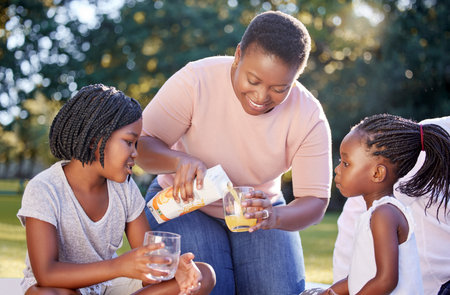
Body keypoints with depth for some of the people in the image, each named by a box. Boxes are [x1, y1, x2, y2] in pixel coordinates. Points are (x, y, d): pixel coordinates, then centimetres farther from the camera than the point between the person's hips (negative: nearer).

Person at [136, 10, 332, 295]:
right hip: (183, 204, -2)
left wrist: (275, 217, -42)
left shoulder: (309, 117, -17)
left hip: (258, 208, 2)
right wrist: (180, 160, -44)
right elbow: (141, 145, -21)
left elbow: (315, 202, -19)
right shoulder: (195, 81, -23)